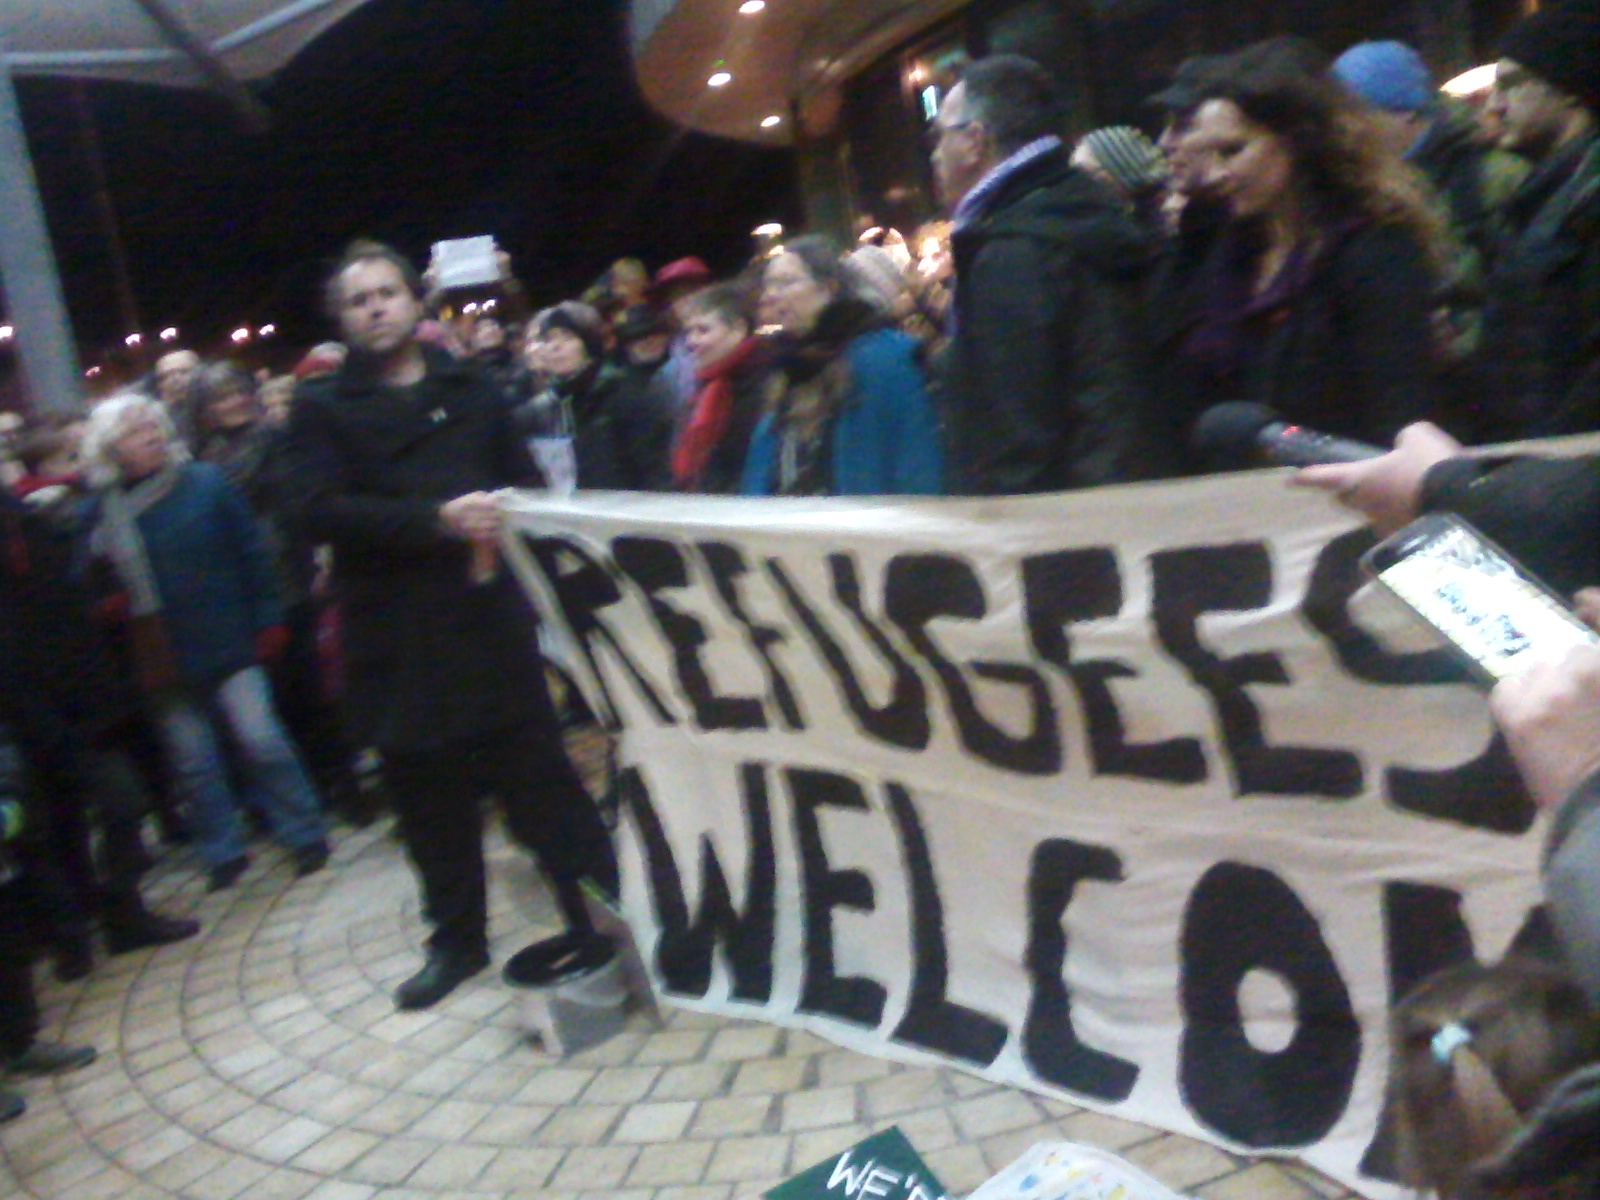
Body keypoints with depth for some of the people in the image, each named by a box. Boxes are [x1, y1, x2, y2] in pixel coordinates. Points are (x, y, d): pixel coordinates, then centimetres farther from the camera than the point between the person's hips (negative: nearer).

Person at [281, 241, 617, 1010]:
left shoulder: (469, 390, 13)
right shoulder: (323, 408, 4)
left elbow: (524, 481, 13)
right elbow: (316, 511, -11)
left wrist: (499, 517, -9)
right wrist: (436, 520, -20)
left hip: (491, 619, 1)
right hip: (396, 638, 0)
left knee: (538, 774, 2)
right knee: (430, 794, 9)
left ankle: (603, 907, 14)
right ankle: (457, 939, 24)